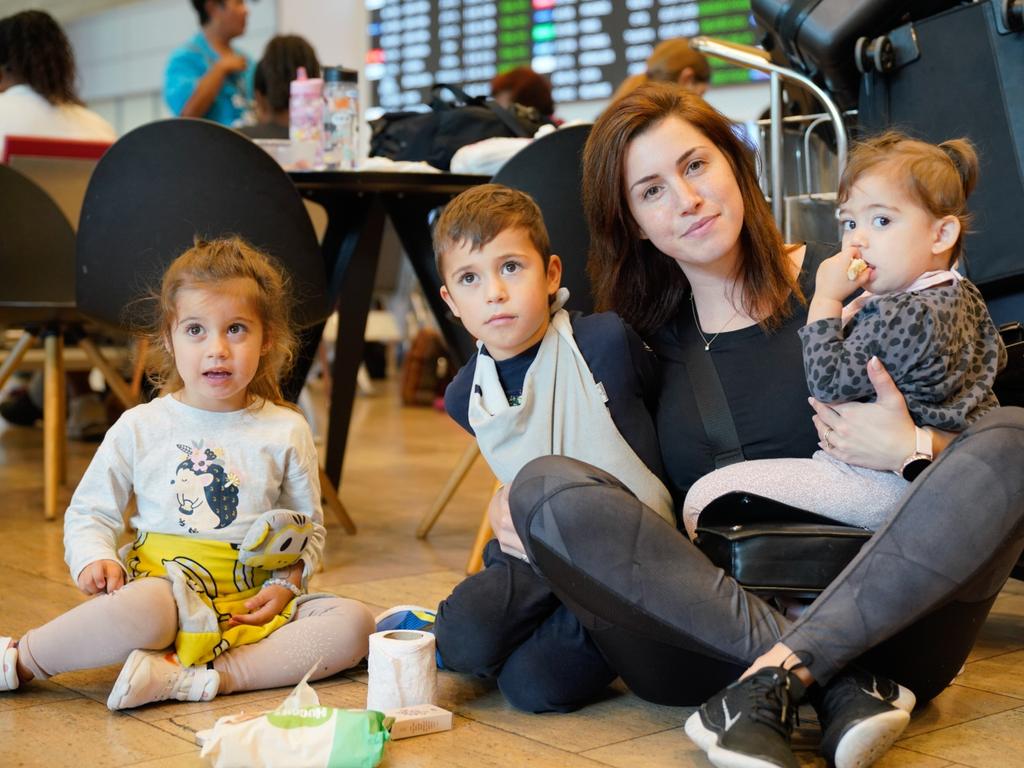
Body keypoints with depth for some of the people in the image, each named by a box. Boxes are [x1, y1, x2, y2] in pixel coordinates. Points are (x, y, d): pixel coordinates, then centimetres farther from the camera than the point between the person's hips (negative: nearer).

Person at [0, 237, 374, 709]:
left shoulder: (286, 432, 6)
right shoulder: (140, 428, 5)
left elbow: (308, 528, 13)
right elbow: (89, 511, 12)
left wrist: (284, 587, -4)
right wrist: (95, 558, -10)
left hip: (252, 604, 3)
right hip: (164, 586, -2)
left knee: (353, 623, -21)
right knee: (140, 609, -38)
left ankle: (196, 679, -29)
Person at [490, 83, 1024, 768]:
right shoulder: (645, 337, 13)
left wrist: (913, 448, -17)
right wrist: (548, 539, -6)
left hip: (878, 614, -1)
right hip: (705, 627, 2)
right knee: (544, 487, -20)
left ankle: (777, 676, -31)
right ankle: (838, 684, -26)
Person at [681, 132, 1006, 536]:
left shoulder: (906, 317, -24)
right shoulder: (963, 294, 8)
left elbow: (828, 383, -21)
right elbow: (994, 355, 28)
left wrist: (826, 300, -15)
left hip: (884, 485, -12)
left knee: (705, 500, -18)